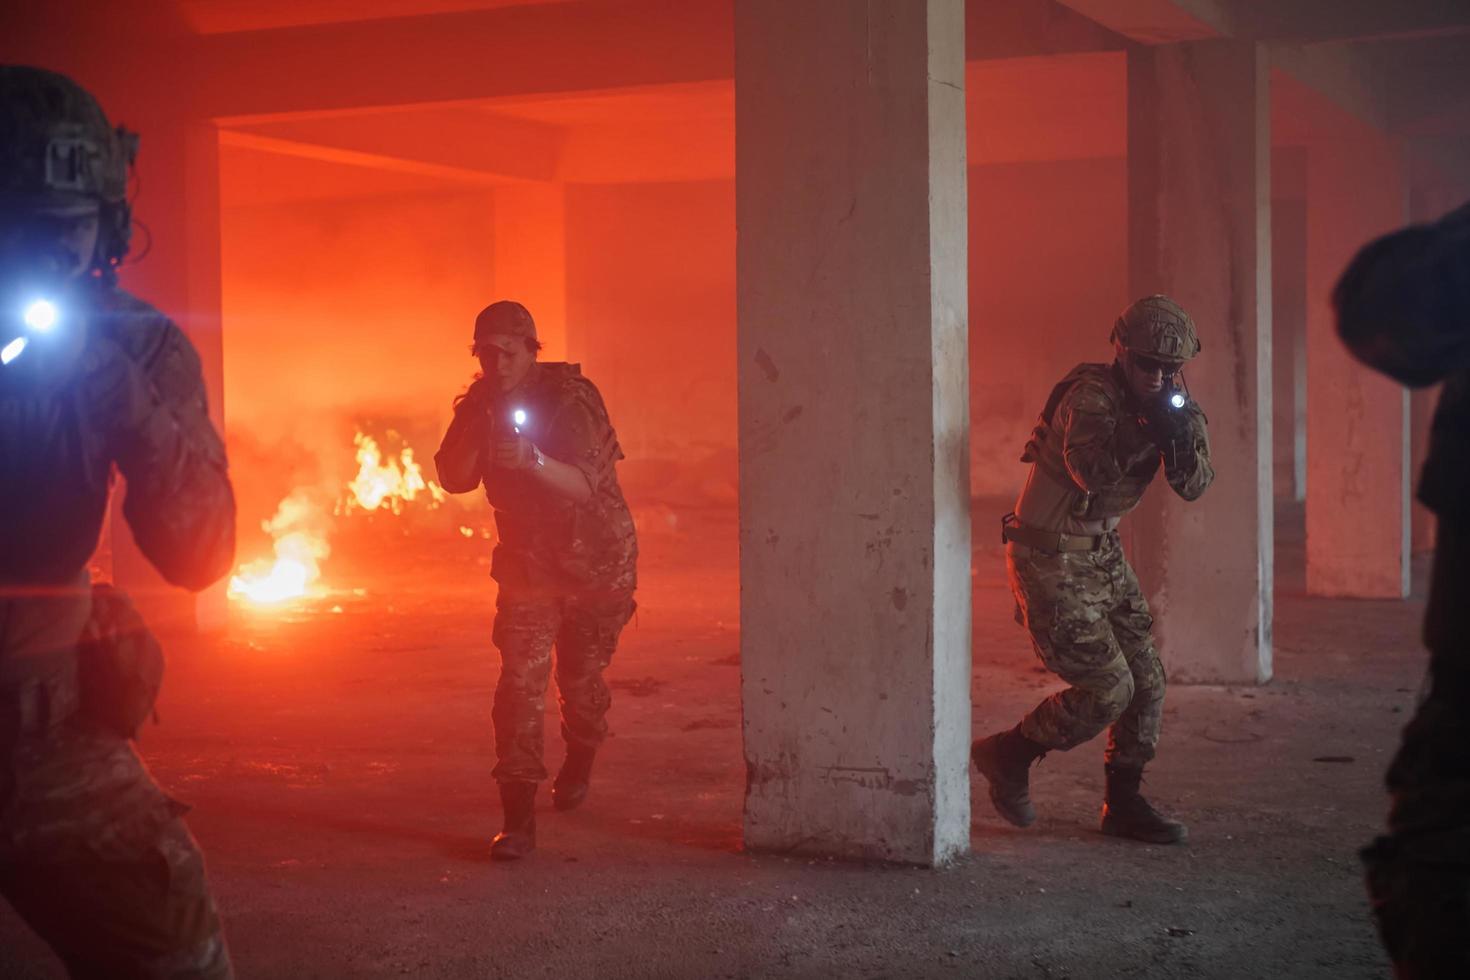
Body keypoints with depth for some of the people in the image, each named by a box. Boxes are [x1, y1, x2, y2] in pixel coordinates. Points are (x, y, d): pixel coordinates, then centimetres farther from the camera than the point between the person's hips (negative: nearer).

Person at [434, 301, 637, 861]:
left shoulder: (571, 399, -20)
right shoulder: (479, 405, -5)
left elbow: (585, 486, -31)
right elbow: (454, 480, -11)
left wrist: (534, 461, -49)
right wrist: (476, 430, -27)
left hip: (595, 558, -3)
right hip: (527, 561, 3)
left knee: (581, 678, 10)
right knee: (520, 679, -11)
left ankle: (578, 767, 42)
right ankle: (518, 819, -13)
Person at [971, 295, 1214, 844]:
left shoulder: (1166, 404, 4)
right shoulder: (1091, 395, -21)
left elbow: (1193, 486, -6)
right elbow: (1091, 470, -37)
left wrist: (1181, 435, -24)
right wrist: (1146, 428, -40)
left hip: (1102, 554, 9)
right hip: (1050, 562, -8)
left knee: (1147, 683, 7)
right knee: (1109, 689, -9)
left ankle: (1124, 804, 21)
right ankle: (1008, 756, 11)